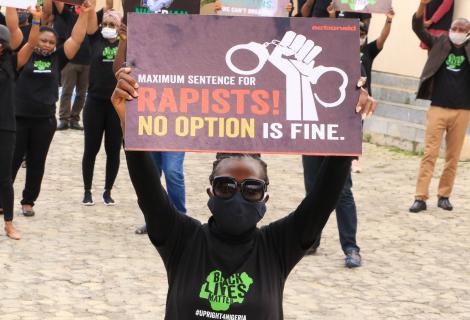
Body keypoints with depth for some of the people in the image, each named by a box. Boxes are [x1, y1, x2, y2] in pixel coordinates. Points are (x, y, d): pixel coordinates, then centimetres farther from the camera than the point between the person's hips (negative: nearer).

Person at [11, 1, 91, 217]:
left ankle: (28, 201, 22)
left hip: (44, 120, 2)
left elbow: (76, 39, 1)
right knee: (11, 161, 5)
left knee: (36, 163, 10)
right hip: (18, 117, -2)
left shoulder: (57, 59, 5)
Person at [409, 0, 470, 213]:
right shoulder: (439, 44, 5)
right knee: (429, 153, -5)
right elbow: (418, 28, -3)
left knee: (453, 156, 6)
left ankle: (444, 195, 16)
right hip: (438, 108, -1)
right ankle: (421, 197, -5)